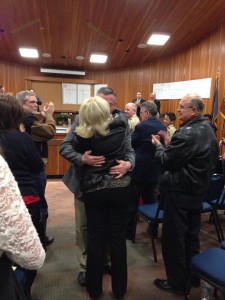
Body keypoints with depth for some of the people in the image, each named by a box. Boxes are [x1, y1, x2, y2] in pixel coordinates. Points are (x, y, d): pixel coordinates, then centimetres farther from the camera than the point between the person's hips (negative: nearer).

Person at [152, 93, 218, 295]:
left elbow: (166, 162, -19)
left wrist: (158, 146, 0)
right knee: (192, 236, 20)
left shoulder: (187, 133, -23)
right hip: (197, 190, 10)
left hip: (179, 192, -10)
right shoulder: (208, 130, 9)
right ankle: (193, 277, 35)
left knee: (173, 238, 5)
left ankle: (177, 282, 20)